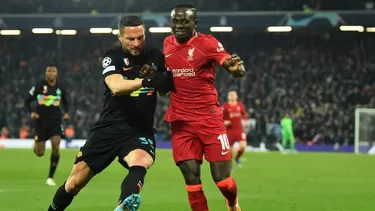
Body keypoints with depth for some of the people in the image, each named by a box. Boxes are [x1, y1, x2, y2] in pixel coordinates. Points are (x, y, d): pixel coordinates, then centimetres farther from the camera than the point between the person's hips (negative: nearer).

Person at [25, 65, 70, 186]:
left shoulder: (60, 88, 4)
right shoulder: (39, 86, -5)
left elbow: (66, 103, 19)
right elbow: (27, 101, 2)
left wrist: (66, 113, -1)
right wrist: (31, 113, -16)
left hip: (55, 123, 1)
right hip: (41, 123, -1)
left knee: (56, 148, -17)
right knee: (39, 153, 0)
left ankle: (50, 177, -5)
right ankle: (36, 145, 40)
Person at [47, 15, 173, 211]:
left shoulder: (155, 56, 4)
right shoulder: (112, 57, -4)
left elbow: (165, 87, 20)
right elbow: (116, 86, -25)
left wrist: (167, 81, -5)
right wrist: (146, 80, -41)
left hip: (140, 131, 0)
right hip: (108, 129, 0)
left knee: (141, 161, -36)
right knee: (75, 183, 5)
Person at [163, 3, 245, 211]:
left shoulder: (207, 43, -9)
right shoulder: (168, 44, 7)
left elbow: (237, 70, -22)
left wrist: (236, 67, -46)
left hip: (209, 118, -4)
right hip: (181, 122, 4)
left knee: (222, 179, -3)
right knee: (192, 180, -5)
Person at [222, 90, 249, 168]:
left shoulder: (240, 105, 6)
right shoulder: (225, 107, -5)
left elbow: (244, 114, 21)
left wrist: (246, 121, 6)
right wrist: (224, 122, -20)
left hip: (239, 129, 2)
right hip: (229, 130, -2)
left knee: (243, 146, -14)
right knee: (229, 148, 0)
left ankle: (237, 158, 15)